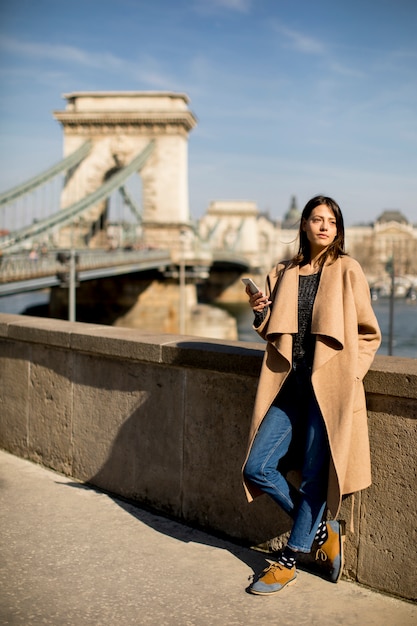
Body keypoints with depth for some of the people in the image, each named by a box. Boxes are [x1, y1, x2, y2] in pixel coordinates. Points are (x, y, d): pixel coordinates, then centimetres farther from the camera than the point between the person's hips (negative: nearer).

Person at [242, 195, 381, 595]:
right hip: (290, 385, 5)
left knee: (315, 475, -3)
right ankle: (322, 528, 18)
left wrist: (348, 373, -6)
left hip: (329, 386, -4)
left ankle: (289, 560, 15)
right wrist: (260, 313, -1)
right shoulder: (283, 274, 13)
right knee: (257, 468, -1)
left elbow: (369, 333, 6)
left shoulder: (347, 270, 2)